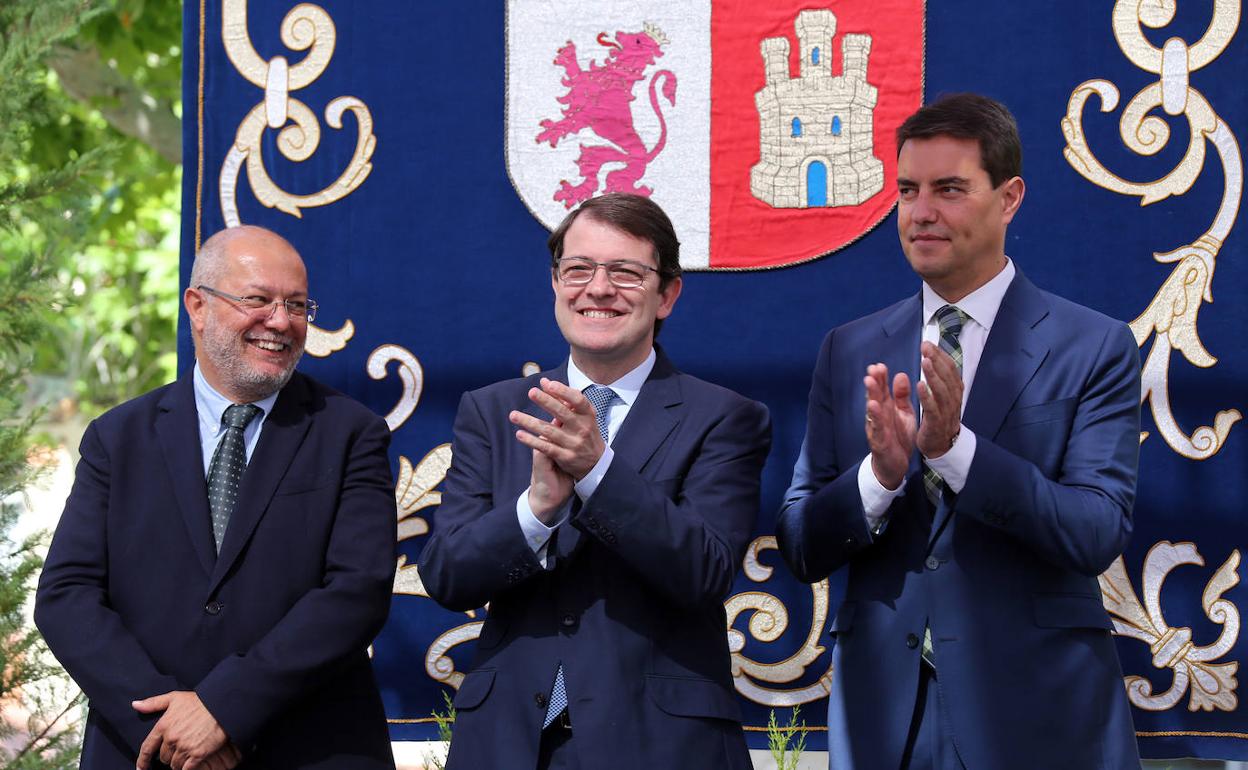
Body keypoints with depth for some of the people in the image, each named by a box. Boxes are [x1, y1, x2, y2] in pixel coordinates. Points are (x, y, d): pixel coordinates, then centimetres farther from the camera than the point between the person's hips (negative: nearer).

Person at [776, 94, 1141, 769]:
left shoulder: (1095, 350, -3)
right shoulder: (849, 353, 7)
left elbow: (1099, 534, -12)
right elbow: (801, 550, 3)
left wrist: (957, 447, -23)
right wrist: (880, 473, -16)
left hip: (1037, 715, -2)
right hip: (882, 708, 3)